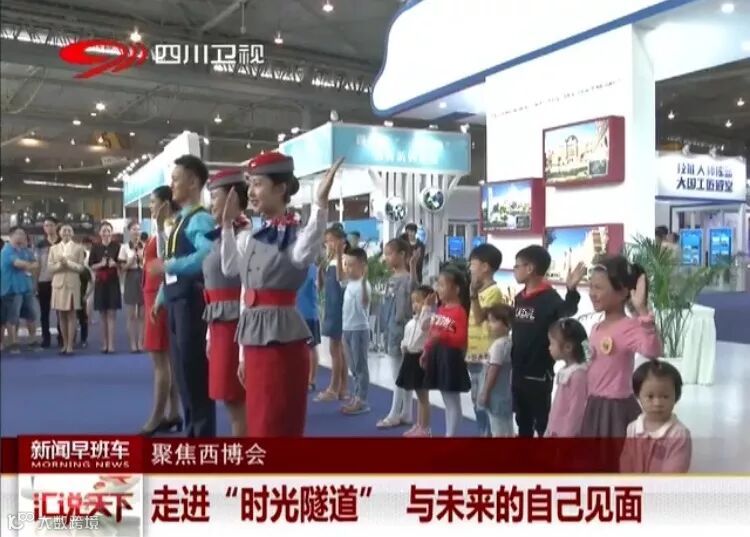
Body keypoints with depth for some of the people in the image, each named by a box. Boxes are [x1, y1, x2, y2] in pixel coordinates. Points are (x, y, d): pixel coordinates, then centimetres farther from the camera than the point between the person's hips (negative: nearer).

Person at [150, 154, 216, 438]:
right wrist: (160, 298, 17)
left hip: (191, 301, -10)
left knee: (195, 371, -3)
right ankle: (192, 431, 28)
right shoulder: (180, 220, 18)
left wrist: (167, 265, -24)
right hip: (176, 302, 10)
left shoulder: (200, 220, -12)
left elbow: (207, 256, -30)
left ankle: (204, 435, 7)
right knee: (183, 371, 16)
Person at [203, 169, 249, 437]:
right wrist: (210, 335, 18)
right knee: (231, 401, 15)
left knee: (239, 403, -1)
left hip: (236, 326, -9)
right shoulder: (221, 236, 14)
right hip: (221, 326, 9)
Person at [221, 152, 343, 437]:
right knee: (259, 425, 15)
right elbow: (247, 298, 15)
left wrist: (320, 203, -42)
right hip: (255, 341, 7)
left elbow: (303, 254, -35)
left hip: (282, 341, -7)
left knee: (278, 426, 0)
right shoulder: (249, 239, 11)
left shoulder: (296, 237, -11)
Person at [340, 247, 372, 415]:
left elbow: (364, 301, -35)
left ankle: (362, 401, 5)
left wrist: (364, 279, -47)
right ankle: (356, 398, 23)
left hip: (360, 330, -9)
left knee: (360, 366, -1)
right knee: (353, 367, 15)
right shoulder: (348, 283, 9)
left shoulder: (363, 284, -17)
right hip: (347, 329, 9)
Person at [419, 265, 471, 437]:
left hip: (451, 357, -9)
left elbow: (462, 338, -21)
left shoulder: (460, 312, -14)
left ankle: (451, 434, 7)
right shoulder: (440, 309, 12)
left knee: (453, 401, 1)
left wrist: (443, 336, -33)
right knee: (447, 401, 16)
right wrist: (426, 352, 16)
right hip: (437, 356, 9)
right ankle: (447, 433, 25)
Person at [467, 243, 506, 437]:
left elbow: (479, 317, -22)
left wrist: (473, 294, -27)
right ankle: (483, 434, 25)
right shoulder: (479, 291, 13)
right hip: (474, 354, 9)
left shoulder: (494, 291, -13)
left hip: (486, 356, -9)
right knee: (477, 402, 16)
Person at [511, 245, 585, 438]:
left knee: (543, 424, 5)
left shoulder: (549, 297, -16)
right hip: (519, 373, 8)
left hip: (539, 374, -8)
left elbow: (566, 312, -36)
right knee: (522, 421, 20)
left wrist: (571, 290, -52)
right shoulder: (519, 298, 8)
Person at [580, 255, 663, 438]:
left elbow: (652, 351, -39)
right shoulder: (596, 328, 9)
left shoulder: (629, 327, -18)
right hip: (594, 406, 9)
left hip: (617, 408, -9)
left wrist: (642, 311, -44)